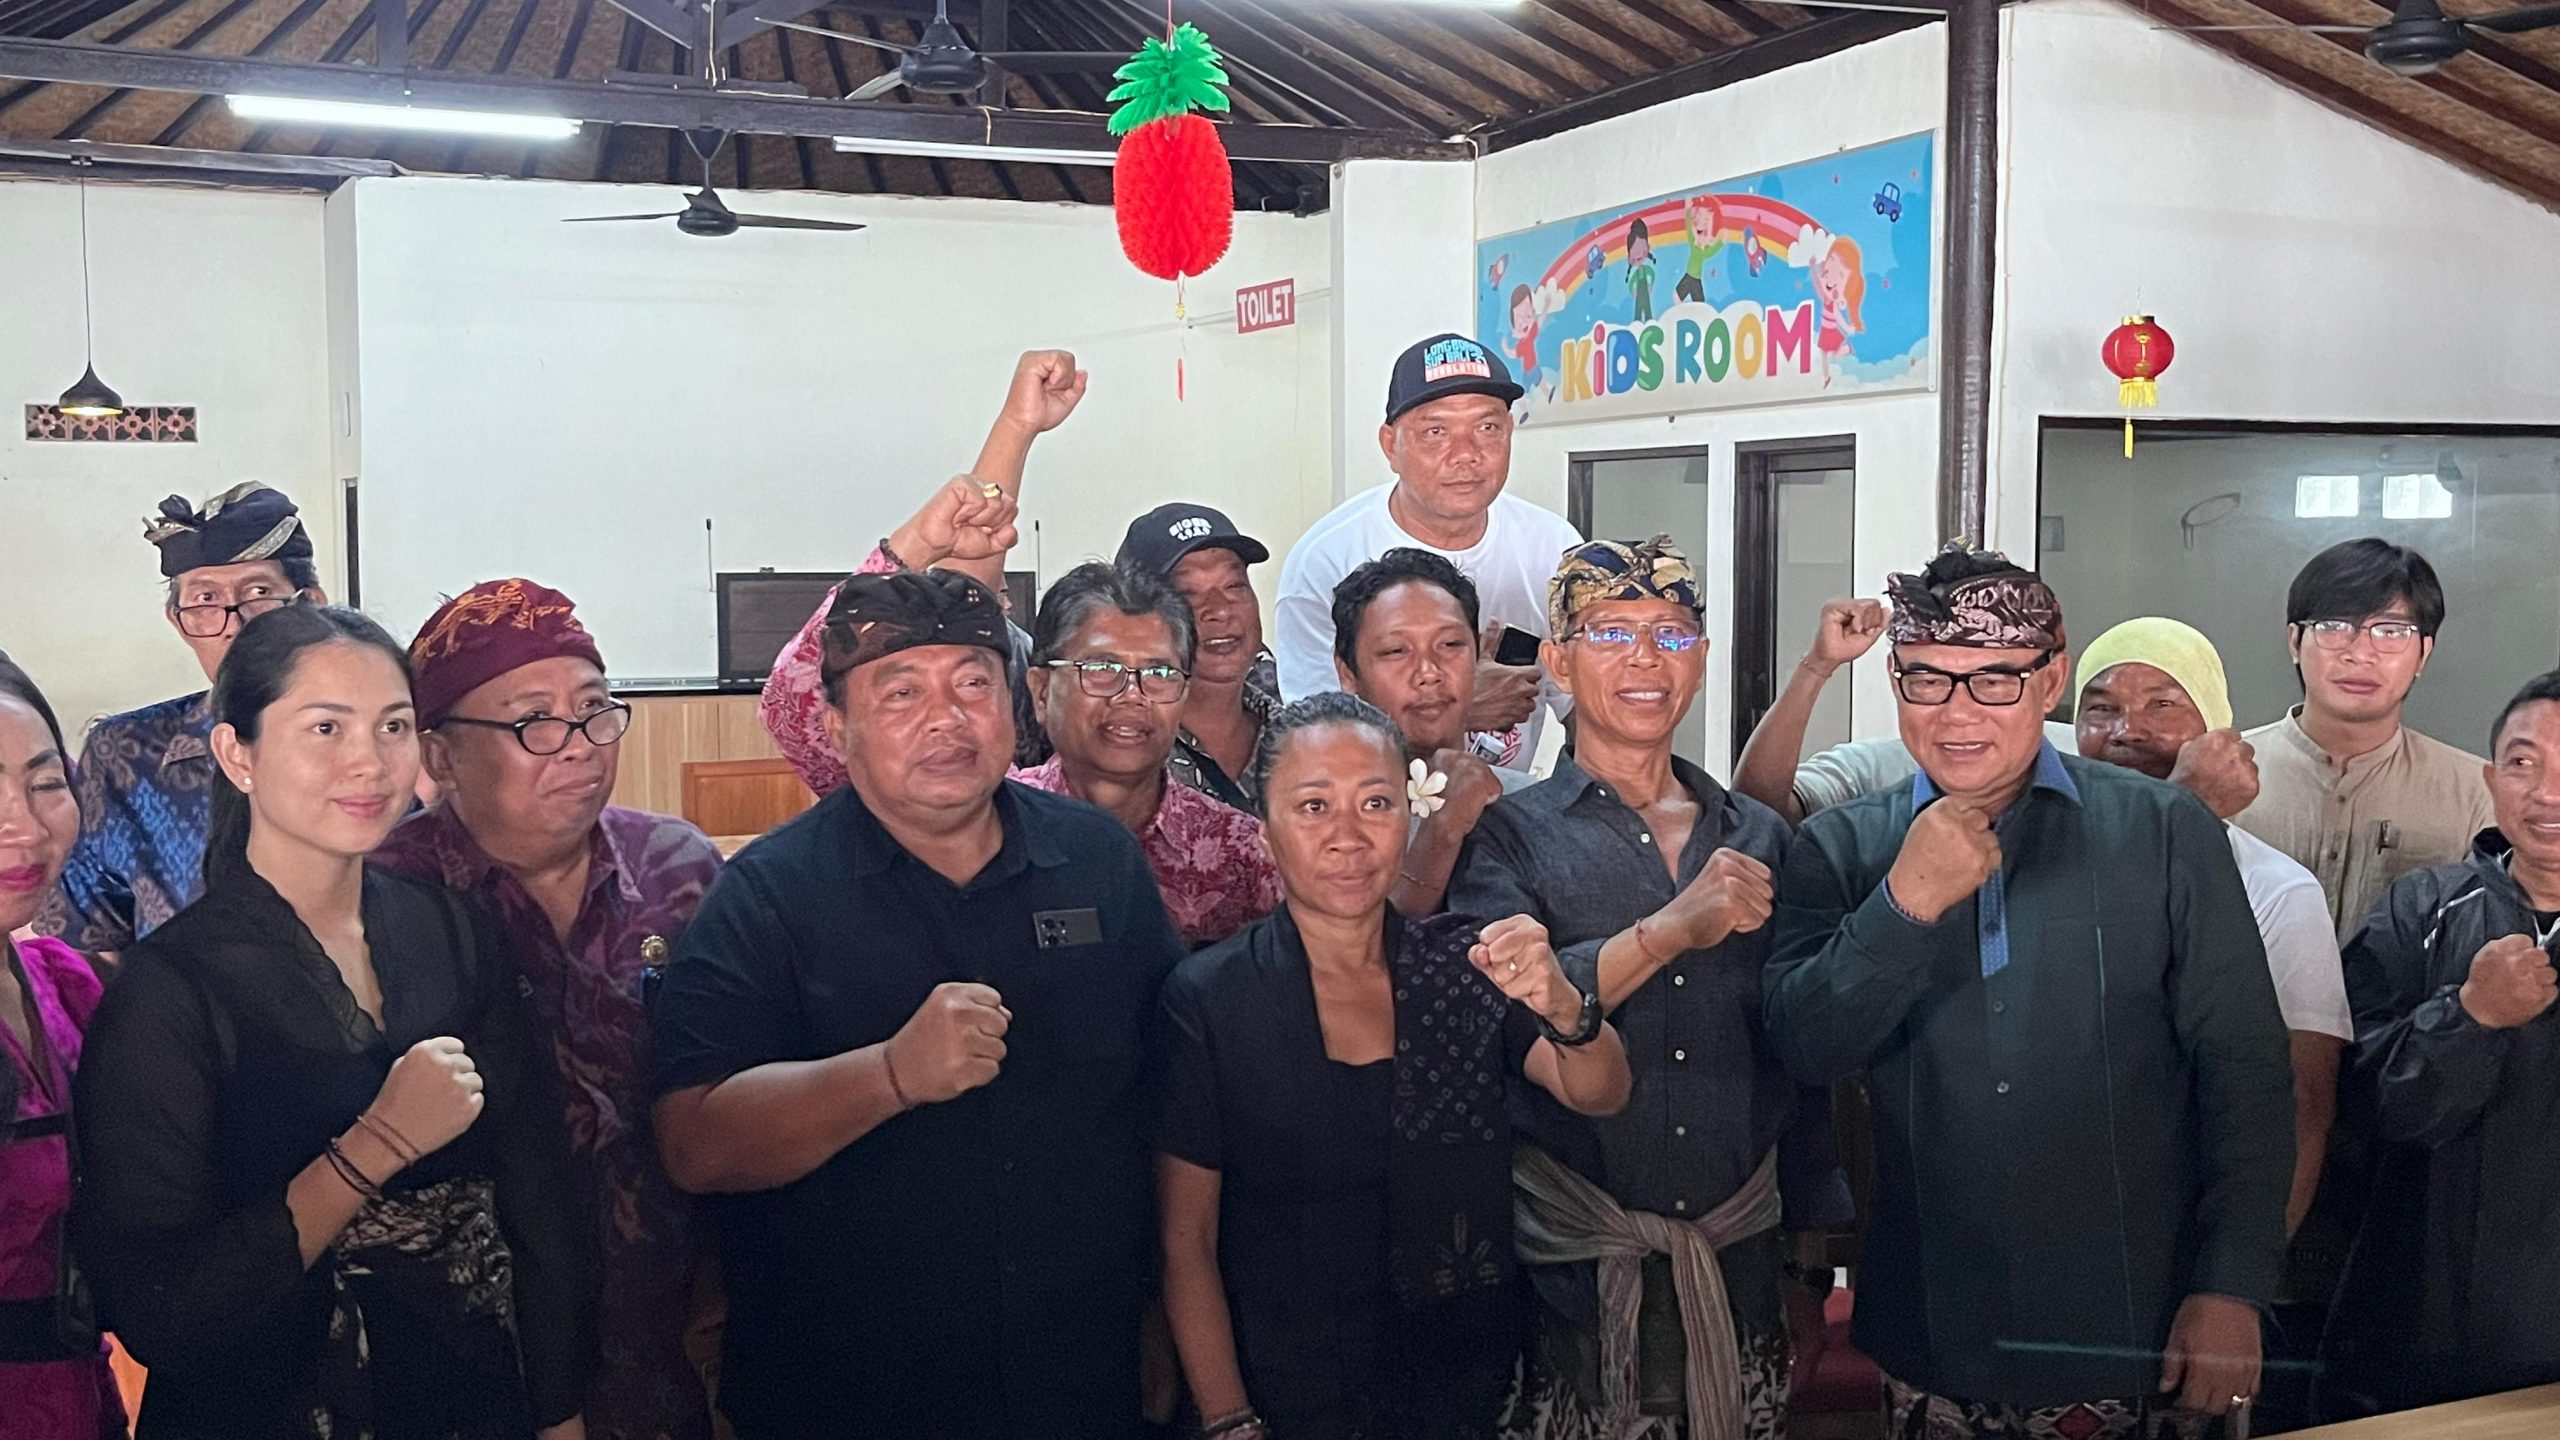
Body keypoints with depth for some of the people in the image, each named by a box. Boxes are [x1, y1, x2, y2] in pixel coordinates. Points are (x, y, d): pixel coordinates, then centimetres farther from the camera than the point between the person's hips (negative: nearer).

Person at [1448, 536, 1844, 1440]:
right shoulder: (1508, 835, -3)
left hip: (1740, 1261, 3)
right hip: (1572, 1271, -3)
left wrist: (1809, 1263, 13)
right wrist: (1670, 931, -26)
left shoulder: (1757, 838, 7)